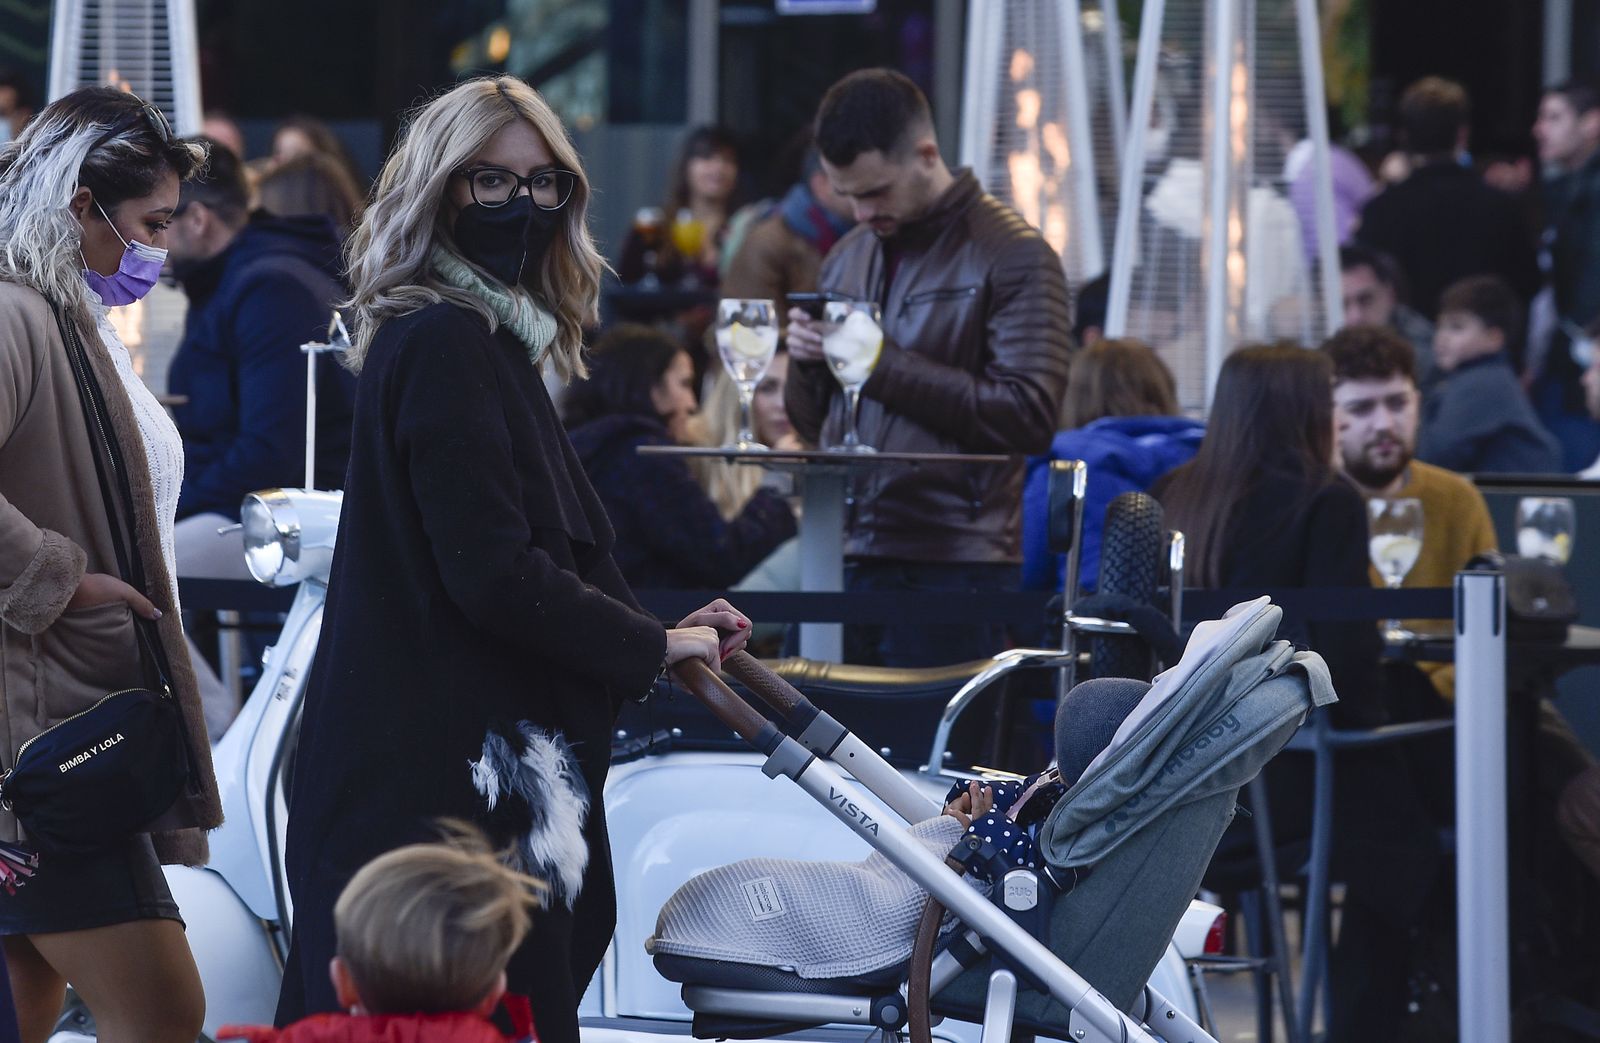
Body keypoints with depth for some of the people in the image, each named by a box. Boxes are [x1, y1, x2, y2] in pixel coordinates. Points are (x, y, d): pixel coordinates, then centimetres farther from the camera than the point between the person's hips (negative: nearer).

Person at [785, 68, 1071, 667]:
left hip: (949, 569, -6)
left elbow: (1029, 416, -14)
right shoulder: (847, 258, 19)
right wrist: (807, 365, 1)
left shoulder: (1012, 255, -3)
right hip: (841, 558, 6)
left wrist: (885, 364, -13)